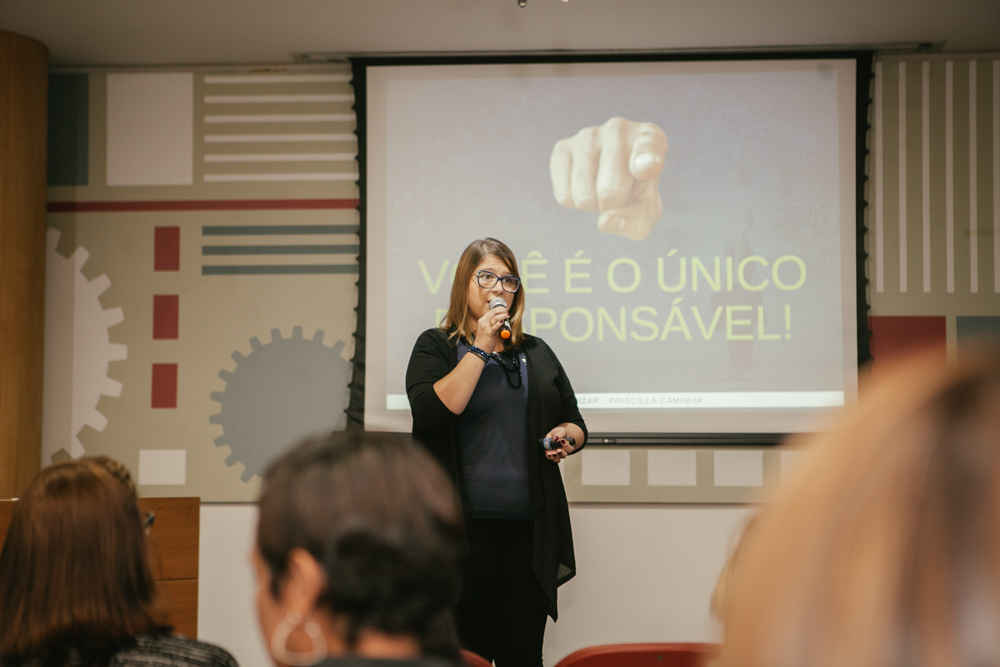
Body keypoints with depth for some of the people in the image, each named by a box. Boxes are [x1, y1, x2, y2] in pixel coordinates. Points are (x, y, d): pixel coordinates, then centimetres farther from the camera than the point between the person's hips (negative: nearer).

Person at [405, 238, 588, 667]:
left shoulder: (538, 353, 17)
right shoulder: (436, 347, 4)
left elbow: (575, 425, 23)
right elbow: (431, 414, -14)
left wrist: (566, 436, -1)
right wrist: (480, 347, -10)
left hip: (530, 527, 4)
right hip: (464, 526, -4)